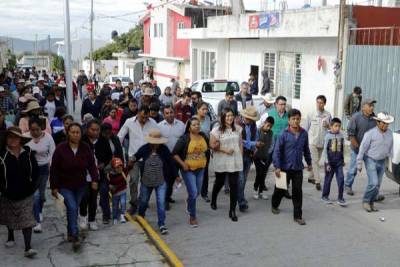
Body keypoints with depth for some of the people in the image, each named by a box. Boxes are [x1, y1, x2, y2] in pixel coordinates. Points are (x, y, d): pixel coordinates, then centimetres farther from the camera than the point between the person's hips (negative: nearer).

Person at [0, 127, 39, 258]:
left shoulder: (28, 153, -7)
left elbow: (36, 170, 3)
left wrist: (32, 185, -1)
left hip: (26, 194, 0)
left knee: (27, 220, -7)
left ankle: (28, 248, -8)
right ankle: (11, 237, 47)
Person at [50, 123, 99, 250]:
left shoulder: (86, 148, -7)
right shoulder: (61, 148, -14)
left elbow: (92, 165, -1)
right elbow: (54, 169, -9)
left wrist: (94, 179, -13)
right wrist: (54, 187, -8)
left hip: (80, 185, 3)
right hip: (65, 186, -3)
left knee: (74, 209, 14)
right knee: (72, 208, -15)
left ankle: (70, 233, 31)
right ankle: (75, 236, -11)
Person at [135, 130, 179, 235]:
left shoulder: (164, 149, -10)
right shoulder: (144, 149, -10)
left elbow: (171, 162, -2)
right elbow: (136, 156, 5)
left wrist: (176, 175, 3)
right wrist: (133, 159, -21)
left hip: (161, 182, -2)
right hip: (146, 182, 2)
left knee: (161, 203, -7)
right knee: (143, 201, 20)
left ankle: (161, 224, 3)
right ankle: (140, 217, 47)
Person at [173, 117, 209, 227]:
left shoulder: (203, 137, 0)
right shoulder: (184, 139, -13)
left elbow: (207, 149, 19)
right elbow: (175, 153, -10)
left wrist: (205, 161, 10)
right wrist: (183, 164, -15)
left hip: (200, 169, 5)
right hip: (188, 170, -5)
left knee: (197, 192, 17)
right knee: (193, 193, -9)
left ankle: (189, 204, 50)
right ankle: (193, 217, 9)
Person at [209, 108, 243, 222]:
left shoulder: (238, 129, 3)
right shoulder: (217, 130, -9)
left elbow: (240, 144, 9)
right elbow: (212, 145, -9)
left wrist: (241, 157, 5)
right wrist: (224, 150, -17)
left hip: (235, 162, 2)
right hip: (221, 162, -2)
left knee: (234, 185, -3)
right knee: (219, 182, 17)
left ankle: (232, 211, 4)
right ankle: (213, 201, 46)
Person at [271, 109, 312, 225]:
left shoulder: (304, 133, -1)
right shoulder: (284, 134, -13)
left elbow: (306, 149, 12)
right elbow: (277, 151, -12)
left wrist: (309, 163, 18)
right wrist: (277, 167, -16)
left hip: (298, 168, 2)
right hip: (285, 167, -2)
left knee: (297, 192, 3)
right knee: (281, 190, 15)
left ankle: (298, 216, 12)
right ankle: (274, 205, 41)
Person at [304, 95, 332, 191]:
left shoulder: (328, 115, -1)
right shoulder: (311, 114, -5)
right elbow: (306, 128, 2)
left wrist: (328, 126, -13)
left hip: (322, 142, 3)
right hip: (312, 141, -3)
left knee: (317, 161, 15)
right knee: (315, 161, -8)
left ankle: (311, 177, 31)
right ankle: (317, 181, -8)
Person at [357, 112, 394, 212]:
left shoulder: (389, 133, -2)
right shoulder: (370, 133, -18)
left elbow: (390, 148, 10)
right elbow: (362, 148, -14)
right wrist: (359, 164, -12)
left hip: (382, 162, 5)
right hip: (370, 160, -5)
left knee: (377, 185, 9)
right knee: (373, 183, -14)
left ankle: (371, 203, 24)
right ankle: (365, 201, 5)